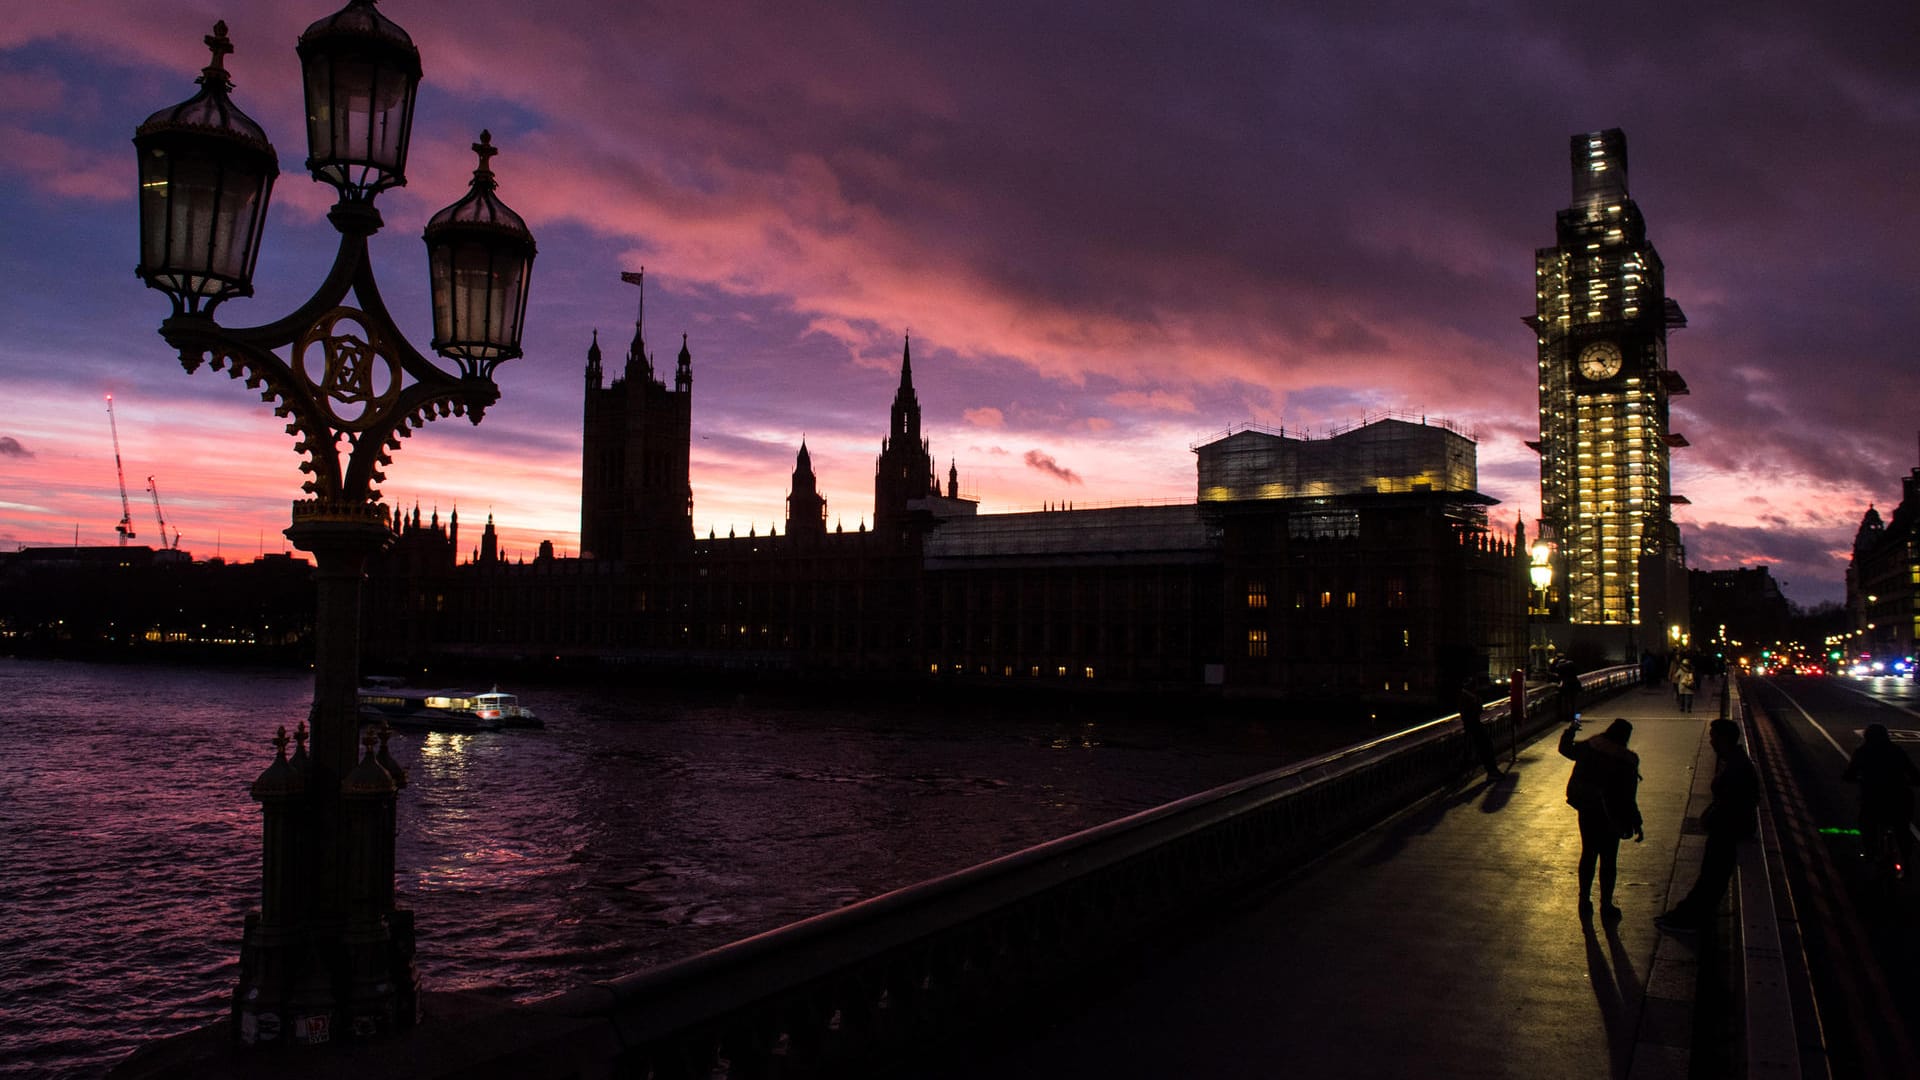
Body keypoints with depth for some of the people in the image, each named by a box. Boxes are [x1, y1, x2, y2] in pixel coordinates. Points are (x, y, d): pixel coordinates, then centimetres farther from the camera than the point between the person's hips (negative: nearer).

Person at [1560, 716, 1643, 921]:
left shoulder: (1588, 747, -7)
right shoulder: (1626, 760, -16)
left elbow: (1565, 748, 13)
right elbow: (1628, 797, -14)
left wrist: (1570, 730, 31)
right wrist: (1637, 824, -5)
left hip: (1587, 812, 4)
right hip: (1610, 817, -4)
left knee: (1588, 855, 17)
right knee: (1608, 860, 9)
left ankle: (1584, 903, 26)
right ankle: (1606, 906, 18)